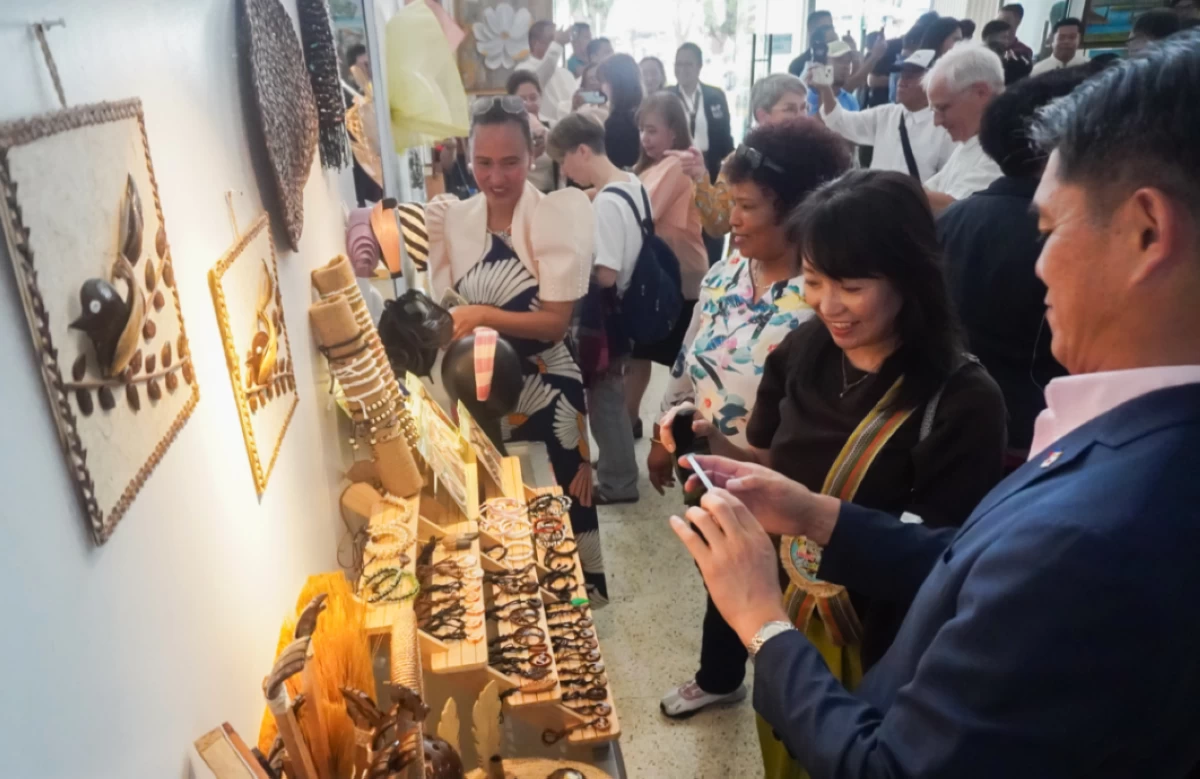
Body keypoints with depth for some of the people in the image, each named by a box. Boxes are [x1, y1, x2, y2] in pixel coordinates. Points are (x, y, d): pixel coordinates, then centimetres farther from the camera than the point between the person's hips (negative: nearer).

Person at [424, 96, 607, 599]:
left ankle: (580, 588, 35)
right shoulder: (452, 220, -2)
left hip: (546, 387, -4)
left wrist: (484, 316, -25)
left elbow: (557, 320, -16)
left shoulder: (553, 217, -13)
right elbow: (444, 310, 0)